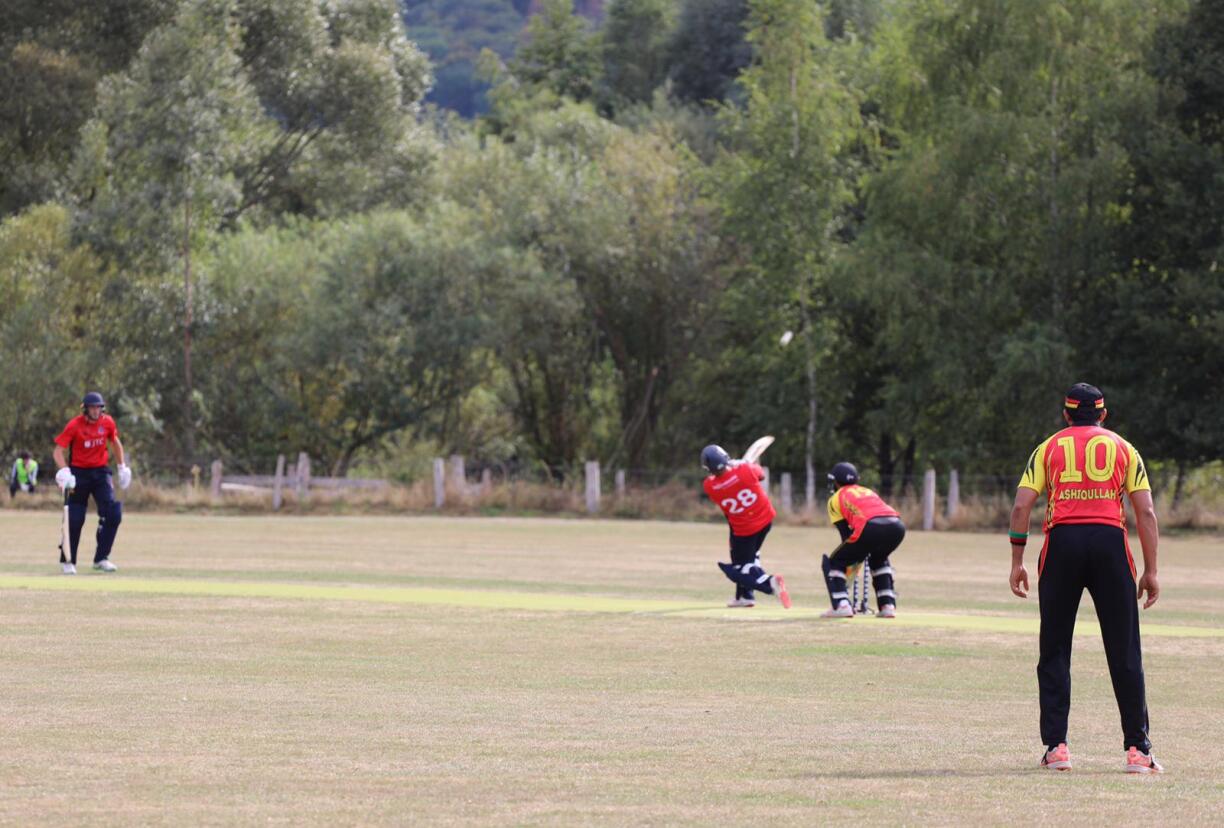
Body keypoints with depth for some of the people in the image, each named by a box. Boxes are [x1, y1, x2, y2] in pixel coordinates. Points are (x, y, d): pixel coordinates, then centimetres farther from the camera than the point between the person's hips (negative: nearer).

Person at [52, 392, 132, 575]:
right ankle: (68, 561, 11)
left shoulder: (107, 422, -3)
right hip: (79, 473, -3)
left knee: (113, 514, -10)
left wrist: (122, 467, 14)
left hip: (101, 472, 3)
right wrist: (64, 471, -30)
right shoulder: (74, 425, -14)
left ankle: (101, 559, 0)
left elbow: (116, 442, 15)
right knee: (75, 519, -3)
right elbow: (58, 450, -16)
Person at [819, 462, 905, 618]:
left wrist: (852, 562, 26)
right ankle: (888, 605, 25)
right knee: (879, 560, 37)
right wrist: (858, 557, 42)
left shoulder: (836, 499, 22)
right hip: (897, 527, 5)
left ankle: (842, 606, -4)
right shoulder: (868, 491, 38)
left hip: (870, 529, -5)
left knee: (833, 563, 14)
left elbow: (845, 533, 17)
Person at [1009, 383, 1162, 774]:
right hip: (1110, 541, 0)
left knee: (1054, 652, 7)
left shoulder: (1048, 448, 15)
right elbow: (1146, 513, 6)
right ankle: (1138, 749, -1)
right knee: (1124, 653, 2)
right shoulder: (1123, 449, 14)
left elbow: (1021, 506, 3)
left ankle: (1056, 746, 0)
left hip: (1062, 542, 0)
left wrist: (1017, 561, 5)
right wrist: (1151, 571, 6)